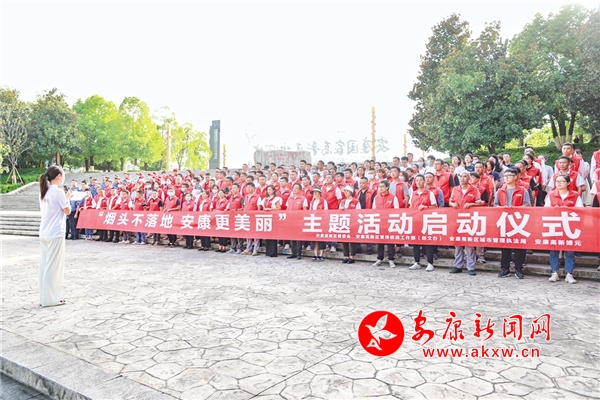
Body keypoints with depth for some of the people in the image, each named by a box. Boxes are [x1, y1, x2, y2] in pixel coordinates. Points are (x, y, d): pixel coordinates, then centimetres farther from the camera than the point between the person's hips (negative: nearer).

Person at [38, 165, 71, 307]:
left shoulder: (43, 191, 11)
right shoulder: (58, 191, -13)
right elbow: (67, 211, -9)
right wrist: (67, 198, 5)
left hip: (44, 233, 8)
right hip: (55, 233, -8)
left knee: (45, 264, 11)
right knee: (54, 266, -1)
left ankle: (44, 297, 18)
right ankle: (51, 299, 5)